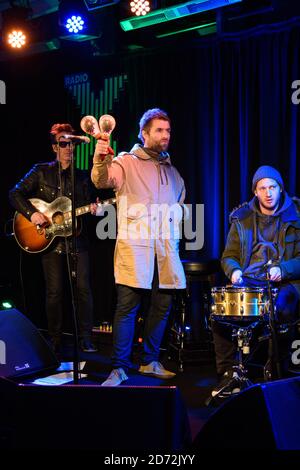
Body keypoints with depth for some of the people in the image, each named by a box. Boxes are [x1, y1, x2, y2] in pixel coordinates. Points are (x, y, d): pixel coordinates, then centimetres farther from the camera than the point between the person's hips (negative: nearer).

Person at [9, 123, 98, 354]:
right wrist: (31, 213, -11)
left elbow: (87, 205, 14)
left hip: (77, 239, 2)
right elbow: (16, 193, 3)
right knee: (54, 291, 1)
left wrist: (92, 210, -9)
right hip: (50, 240, -2)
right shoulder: (41, 171, 6)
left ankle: (86, 339, 4)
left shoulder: (82, 176, 12)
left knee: (83, 288, -4)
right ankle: (55, 342, 12)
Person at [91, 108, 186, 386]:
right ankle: (119, 368, -4)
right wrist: (100, 161, -37)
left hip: (166, 248, 6)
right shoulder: (127, 162, 2)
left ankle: (150, 362, 21)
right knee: (127, 306, -9)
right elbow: (103, 181, -17)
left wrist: (174, 235, 16)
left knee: (161, 306, 7)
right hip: (134, 246, -6)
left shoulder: (172, 171, 20)